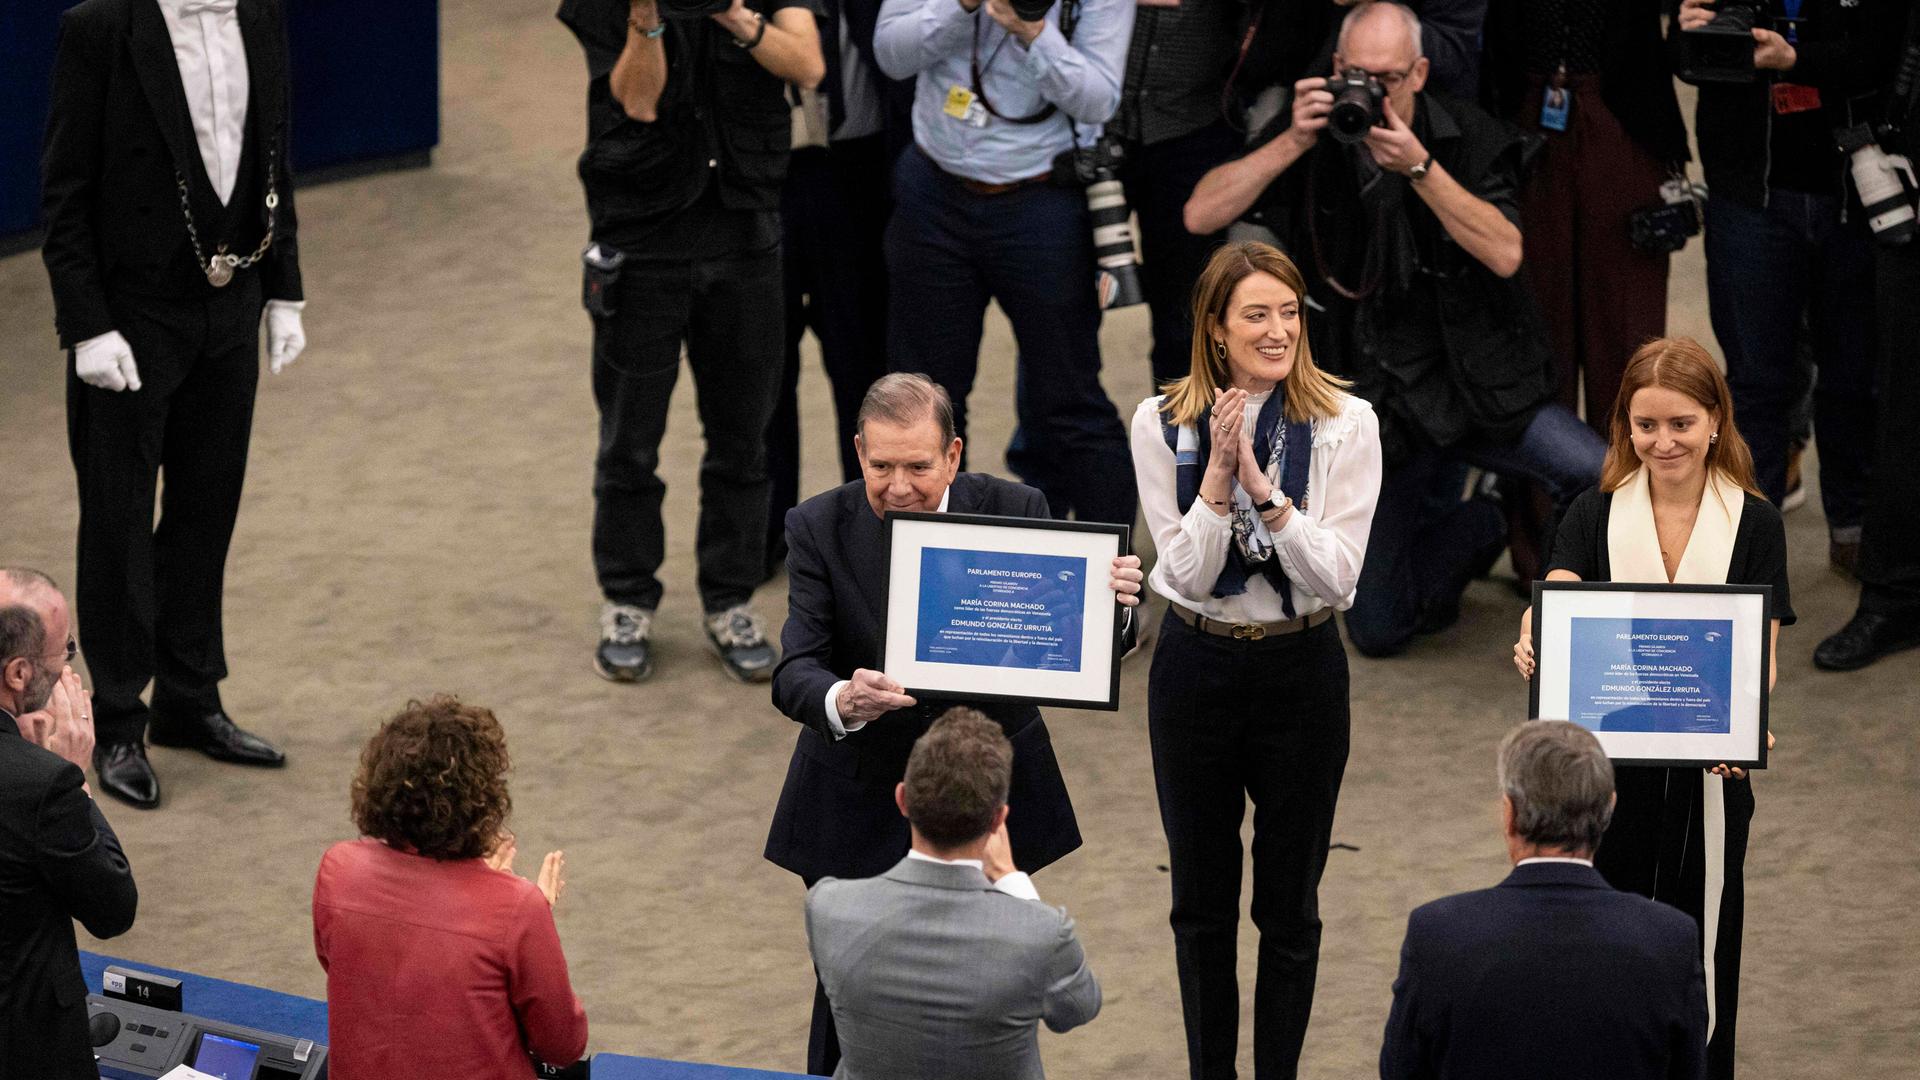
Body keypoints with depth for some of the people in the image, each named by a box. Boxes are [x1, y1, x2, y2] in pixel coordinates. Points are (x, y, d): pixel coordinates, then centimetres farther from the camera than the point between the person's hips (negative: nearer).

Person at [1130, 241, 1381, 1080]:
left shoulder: (1345, 424, -8)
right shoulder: (1163, 423, -5)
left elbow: (1336, 575, -15)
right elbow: (1186, 575, -10)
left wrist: (1262, 485, -24)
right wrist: (1217, 472, -22)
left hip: (1301, 670, -1)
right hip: (1196, 670, 1)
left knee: (1289, 906, 8)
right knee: (1201, 900, 12)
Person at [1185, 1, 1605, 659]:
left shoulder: (1470, 139, -5)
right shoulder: (1312, 139, -1)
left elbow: (1504, 254, -19)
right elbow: (1201, 215, -11)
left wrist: (1418, 167, -26)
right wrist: (1294, 144, -21)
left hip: (1474, 381, -1)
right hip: (1373, 402, 1)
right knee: (1377, 631, 3)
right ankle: (1471, 530, 35)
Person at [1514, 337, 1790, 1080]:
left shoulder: (1753, 524, -1)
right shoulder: (1595, 516, 1)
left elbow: (1760, 653, -8)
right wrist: (1533, 648, -38)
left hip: (1708, 775, -1)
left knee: (1697, 956, 6)